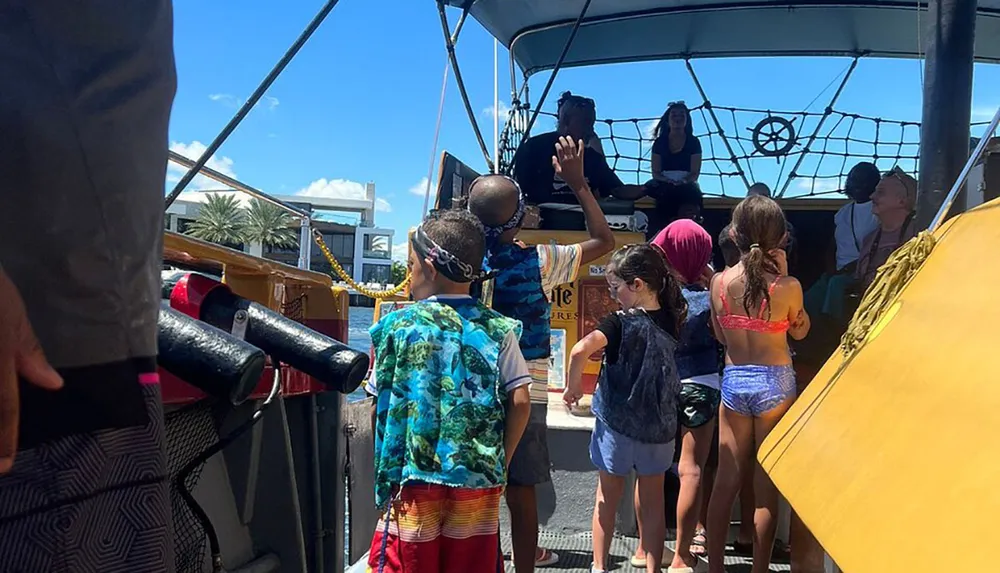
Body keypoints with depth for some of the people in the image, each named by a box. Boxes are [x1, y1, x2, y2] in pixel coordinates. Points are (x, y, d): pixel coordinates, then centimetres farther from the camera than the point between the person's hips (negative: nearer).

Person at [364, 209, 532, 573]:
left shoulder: (396, 326, -5)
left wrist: (384, 469, 12)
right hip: (478, 484, 2)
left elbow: (379, 405, -1)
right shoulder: (498, 331, -1)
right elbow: (520, 402, -5)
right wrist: (499, 462, 6)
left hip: (413, 482, -2)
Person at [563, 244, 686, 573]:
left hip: (617, 424, -3)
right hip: (659, 425, 4)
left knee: (608, 498, 15)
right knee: (653, 500, 15)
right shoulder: (671, 319, -3)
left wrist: (573, 386, -19)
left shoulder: (621, 323, -19)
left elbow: (581, 350, -35)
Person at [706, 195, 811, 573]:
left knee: (726, 479, 11)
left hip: (733, 381, 2)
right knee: (767, 485, 8)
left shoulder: (720, 282, -6)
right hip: (775, 383, -2)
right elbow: (800, 331, 7)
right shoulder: (788, 287, -12)